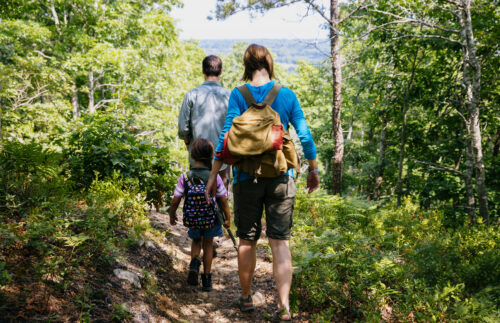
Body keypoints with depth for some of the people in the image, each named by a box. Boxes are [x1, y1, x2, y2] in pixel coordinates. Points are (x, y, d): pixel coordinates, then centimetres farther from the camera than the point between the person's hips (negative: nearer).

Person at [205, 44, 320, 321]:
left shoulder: (238, 95, -5)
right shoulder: (287, 95, 0)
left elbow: (227, 136, -9)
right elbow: (304, 136, 1)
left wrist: (213, 175, -4)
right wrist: (313, 170, 14)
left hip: (247, 177, -1)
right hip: (280, 176, 1)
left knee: (247, 240, 12)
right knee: (280, 241, 3)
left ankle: (246, 298, 26)